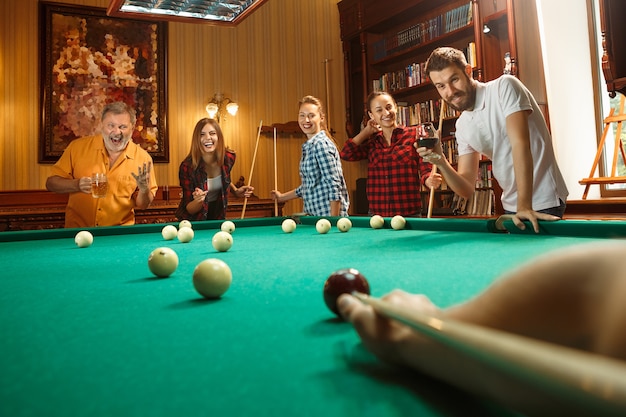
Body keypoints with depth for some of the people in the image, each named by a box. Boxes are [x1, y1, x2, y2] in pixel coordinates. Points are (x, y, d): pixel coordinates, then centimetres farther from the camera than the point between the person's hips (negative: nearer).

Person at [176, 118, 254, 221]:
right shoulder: (187, 167, -24)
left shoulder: (229, 157, -14)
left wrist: (236, 191, -7)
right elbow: (189, 210, -18)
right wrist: (198, 201, -37)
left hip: (218, 216, 4)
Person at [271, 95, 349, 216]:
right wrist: (282, 197, 26)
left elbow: (334, 185, -18)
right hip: (314, 214, 8)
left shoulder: (321, 144, -14)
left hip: (327, 214, -8)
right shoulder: (308, 146, 12)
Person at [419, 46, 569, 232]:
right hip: (511, 207, 6)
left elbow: (520, 143, -24)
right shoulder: (462, 125, 4)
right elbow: (467, 190, 1)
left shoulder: (504, 87, -12)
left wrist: (525, 206, -31)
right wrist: (440, 160, -16)